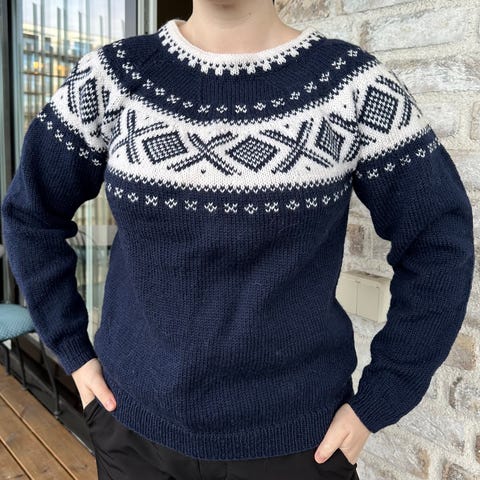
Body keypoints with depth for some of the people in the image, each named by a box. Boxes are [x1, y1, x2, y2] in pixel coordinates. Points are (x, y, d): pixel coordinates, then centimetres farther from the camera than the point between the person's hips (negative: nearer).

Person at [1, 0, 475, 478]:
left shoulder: (353, 85, -12)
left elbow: (438, 243, -6)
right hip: (135, 425, 3)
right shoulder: (110, 76, -6)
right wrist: (73, 352, 2)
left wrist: (375, 404, -7)